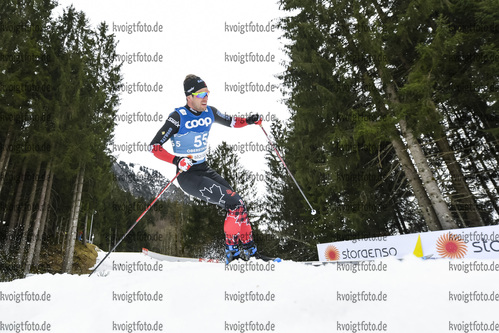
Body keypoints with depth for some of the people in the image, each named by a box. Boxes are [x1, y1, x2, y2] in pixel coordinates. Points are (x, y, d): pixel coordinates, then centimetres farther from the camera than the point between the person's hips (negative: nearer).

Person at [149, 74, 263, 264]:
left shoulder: (209, 112, 4)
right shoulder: (178, 117, -14)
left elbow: (232, 122, 20)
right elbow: (154, 146, -15)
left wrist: (249, 121, 0)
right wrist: (177, 161, -30)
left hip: (205, 170, 7)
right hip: (188, 175, -7)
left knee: (238, 204, 0)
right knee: (235, 203, -17)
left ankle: (248, 249, 14)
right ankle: (232, 251, -1)